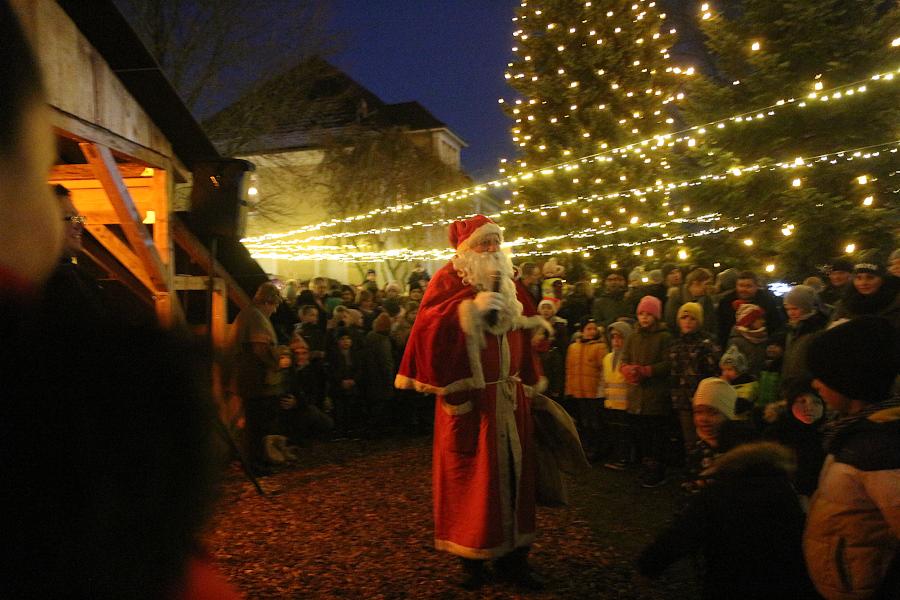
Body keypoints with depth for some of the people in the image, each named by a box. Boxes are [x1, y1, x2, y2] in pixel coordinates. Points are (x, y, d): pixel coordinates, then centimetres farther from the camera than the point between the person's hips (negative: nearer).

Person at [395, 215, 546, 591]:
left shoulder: (506, 282, 14)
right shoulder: (448, 280, -5)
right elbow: (428, 325, -18)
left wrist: (529, 387, 16)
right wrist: (471, 307, -23)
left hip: (509, 397, 6)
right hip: (468, 397, -6)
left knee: (513, 471, 9)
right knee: (471, 476, 2)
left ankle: (512, 556, 22)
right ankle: (472, 557, 18)